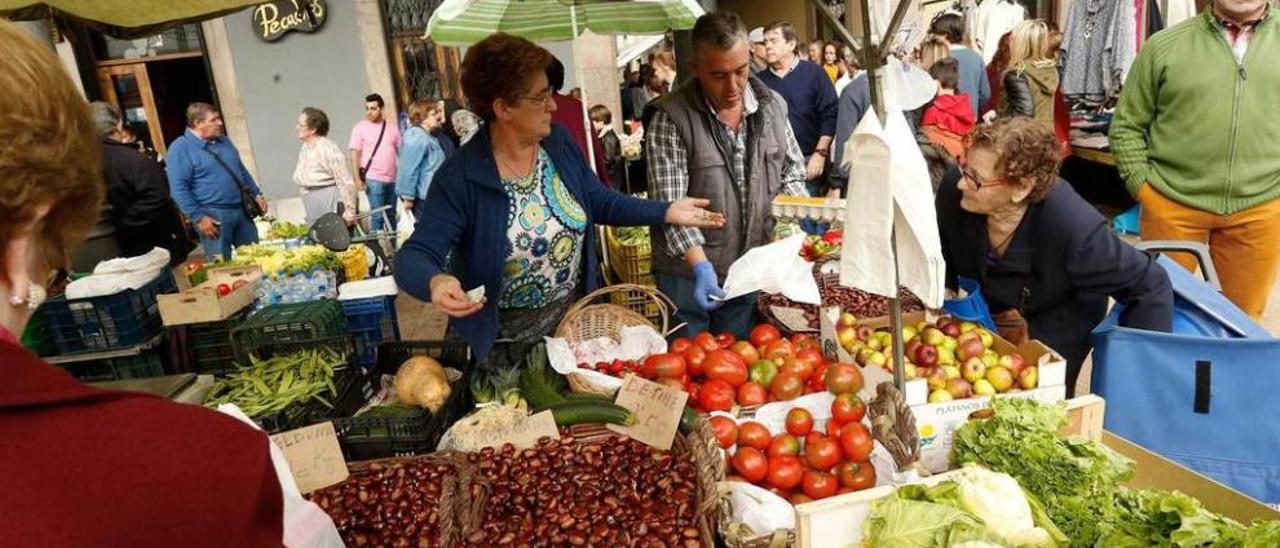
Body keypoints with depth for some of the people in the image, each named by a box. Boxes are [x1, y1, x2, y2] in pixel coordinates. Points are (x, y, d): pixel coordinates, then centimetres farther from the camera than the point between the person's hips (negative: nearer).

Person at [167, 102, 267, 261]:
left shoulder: (223, 140, 13)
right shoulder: (180, 148, -10)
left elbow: (241, 171, 23)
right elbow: (179, 188, -15)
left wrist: (256, 194, 15)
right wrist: (198, 217, -18)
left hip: (241, 210, 7)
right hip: (212, 216, -7)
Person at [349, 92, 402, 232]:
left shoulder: (393, 127, 8)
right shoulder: (360, 128, 0)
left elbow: (401, 151, 11)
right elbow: (355, 154, -4)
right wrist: (357, 178, -11)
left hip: (392, 178, 4)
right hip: (373, 178, -4)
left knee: (391, 215, 11)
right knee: (377, 214, -6)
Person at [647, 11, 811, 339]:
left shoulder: (773, 105, 0)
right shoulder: (671, 119, -16)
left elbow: (790, 171, 11)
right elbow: (670, 205, -20)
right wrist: (701, 266, -29)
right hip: (690, 274, -4)